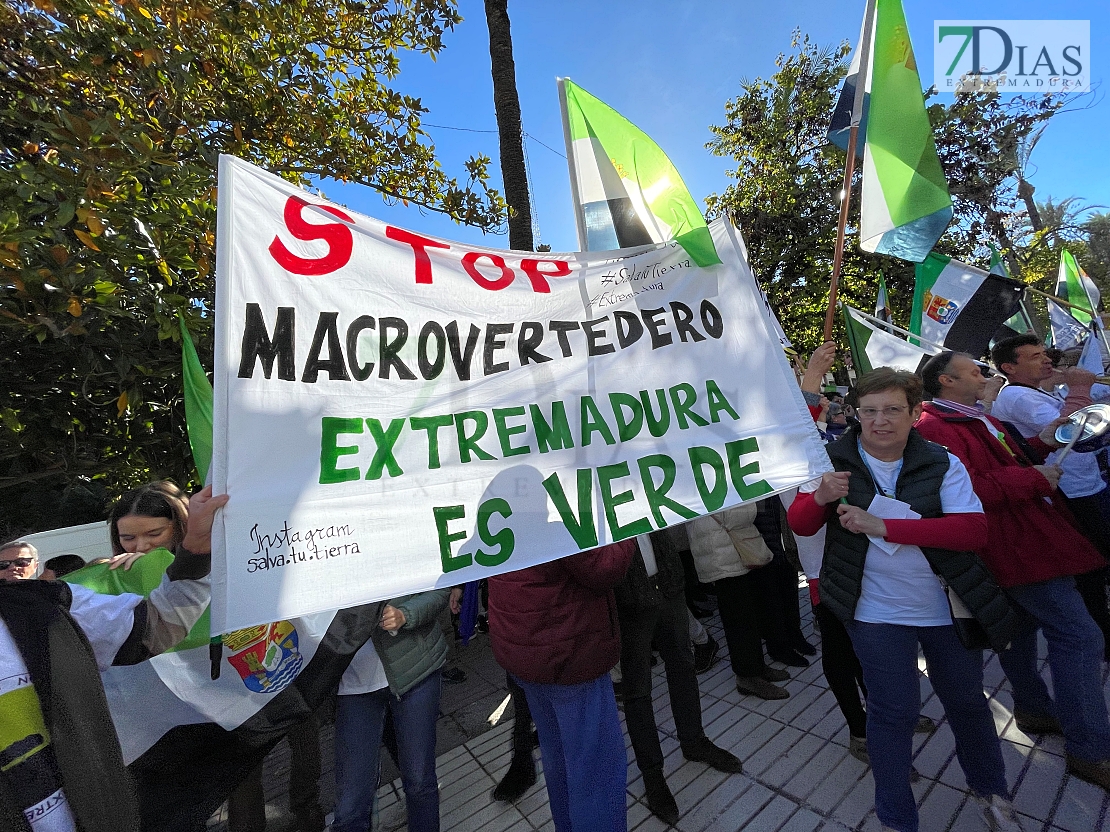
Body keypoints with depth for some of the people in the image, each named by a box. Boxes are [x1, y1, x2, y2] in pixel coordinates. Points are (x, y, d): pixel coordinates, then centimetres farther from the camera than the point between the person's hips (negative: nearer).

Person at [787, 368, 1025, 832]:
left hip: (947, 607, 2)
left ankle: (991, 789, 50)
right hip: (877, 612, -2)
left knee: (966, 701, 21)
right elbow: (800, 525, -8)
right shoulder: (835, 460, -9)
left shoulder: (943, 464, -7)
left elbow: (973, 530, -20)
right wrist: (820, 497, -30)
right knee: (894, 709, 6)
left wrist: (882, 526, -29)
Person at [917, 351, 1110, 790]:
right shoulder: (935, 427, -21)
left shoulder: (976, 418, 17)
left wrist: (1040, 443, 7)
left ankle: (1032, 708, 38)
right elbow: (969, 490, -28)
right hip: (1019, 547, -11)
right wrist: (1034, 477, -18)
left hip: (1030, 539, 11)